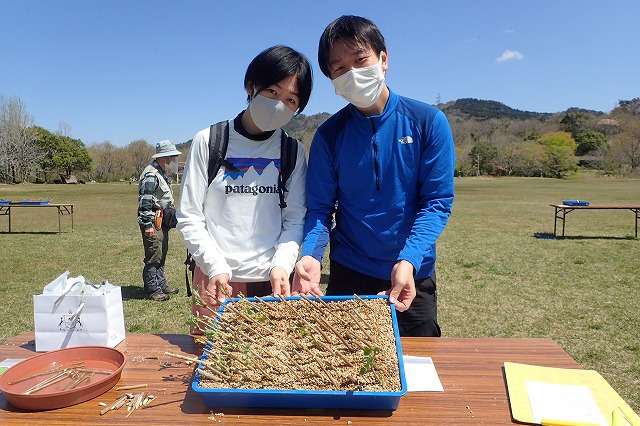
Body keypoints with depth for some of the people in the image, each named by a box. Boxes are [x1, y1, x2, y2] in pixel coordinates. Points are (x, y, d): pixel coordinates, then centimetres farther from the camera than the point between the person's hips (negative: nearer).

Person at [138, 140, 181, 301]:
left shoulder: (163, 173, 16)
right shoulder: (151, 175, -17)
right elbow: (145, 202, -21)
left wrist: (171, 213, 28)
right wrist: (147, 225, -23)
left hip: (162, 220, 10)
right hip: (153, 221, -10)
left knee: (162, 254, 17)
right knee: (153, 256, -5)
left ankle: (161, 284, 28)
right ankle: (152, 290, 4)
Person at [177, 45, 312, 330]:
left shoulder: (293, 151, 4)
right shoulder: (209, 141, -2)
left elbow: (295, 218, 3)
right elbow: (189, 217, -2)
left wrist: (281, 264, -13)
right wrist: (216, 267, -13)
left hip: (273, 282, 2)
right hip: (216, 280, -1)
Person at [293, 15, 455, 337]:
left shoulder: (428, 122, -8)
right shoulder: (329, 134, -4)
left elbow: (438, 201, -11)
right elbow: (319, 207, -4)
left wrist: (409, 261, -25)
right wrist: (311, 256, -23)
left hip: (413, 278, 0)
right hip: (347, 277, 1)